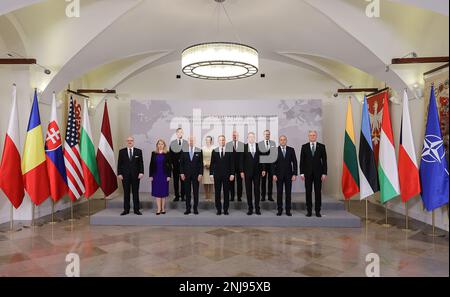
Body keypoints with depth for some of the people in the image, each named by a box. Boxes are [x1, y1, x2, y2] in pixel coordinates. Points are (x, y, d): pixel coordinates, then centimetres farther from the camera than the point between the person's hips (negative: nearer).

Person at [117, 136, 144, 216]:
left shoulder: (138, 151, 4)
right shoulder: (122, 151, 5)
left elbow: (141, 163, 1)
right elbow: (119, 164, 4)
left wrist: (141, 172, -9)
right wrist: (119, 173, -5)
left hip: (135, 175, 0)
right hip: (125, 175, 1)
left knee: (135, 192, 4)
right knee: (126, 193, 6)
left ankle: (136, 209, 11)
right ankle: (126, 210, 13)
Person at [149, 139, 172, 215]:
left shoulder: (167, 154, 0)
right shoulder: (154, 153, 5)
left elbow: (169, 165, 0)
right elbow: (151, 165, 4)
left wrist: (169, 175, -7)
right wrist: (150, 175, -1)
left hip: (164, 175, -1)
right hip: (156, 175, 1)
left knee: (164, 192, 5)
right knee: (157, 192, 2)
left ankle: (163, 208, 14)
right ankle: (159, 209, 6)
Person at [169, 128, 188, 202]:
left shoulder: (186, 143, 3)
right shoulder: (172, 143, 5)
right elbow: (170, 154, 4)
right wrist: (171, 163, -3)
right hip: (175, 165, 1)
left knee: (183, 180, 3)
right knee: (176, 181, 5)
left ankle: (183, 196, 11)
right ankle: (176, 196, 13)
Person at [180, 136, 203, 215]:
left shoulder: (199, 151, 1)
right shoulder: (184, 151, 3)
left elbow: (201, 163, 0)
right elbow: (181, 163, 5)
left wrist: (200, 174, -6)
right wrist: (181, 173, -2)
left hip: (196, 174, -1)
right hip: (186, 174, 1)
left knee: (196, 192, 4)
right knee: (187, 192, 5)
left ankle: (195, 208, 13)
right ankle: (188, 208, 13)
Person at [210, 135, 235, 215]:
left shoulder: (229, 150, 1)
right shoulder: (214, 151, 5)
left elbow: (232, 163, 1)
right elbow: (212, 163, 5)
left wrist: (232, 173, -5)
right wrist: (211, 173, -1)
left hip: (227, 174, -1)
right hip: (217, 174, 1)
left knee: (226, 192, 5)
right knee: (217, 192, 4)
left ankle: (226, 209, 14)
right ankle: (218, 209, 14)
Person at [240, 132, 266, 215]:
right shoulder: (244, 147, 1)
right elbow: (242, 160, 0)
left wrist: (263, 169, 0)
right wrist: (242, 171, -5)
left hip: (257, 171, 1)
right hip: (247, 172, -1)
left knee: (257, 190, 4)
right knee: (248, 190, 5)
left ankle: (257, 208, 12)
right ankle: (250, 208, 12)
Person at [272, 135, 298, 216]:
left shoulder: (291, 150, 4)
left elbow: (294, 162, 3)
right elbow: (273, 163, -1)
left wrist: (295, 174, -4)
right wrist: (274, 174, -8)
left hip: (288, 174, 1)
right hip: (279, 175, -1)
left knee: (288, 193, 4)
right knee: (279, 193, 4)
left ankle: (288, 210, 12)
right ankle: (279, 210, 13)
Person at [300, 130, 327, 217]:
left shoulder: (321, 146, 3)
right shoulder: (304, 146, 4)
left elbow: (324, 160, 2)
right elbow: (302, 161, 3)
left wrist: (324, 173, -4)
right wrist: (301, 173, -3)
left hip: (318, 172, 0)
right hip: (308, 172, 0)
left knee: (318, 192, 3)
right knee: (308, 192, 4)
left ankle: (317, 211, 10)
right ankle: (309, 211, 11)